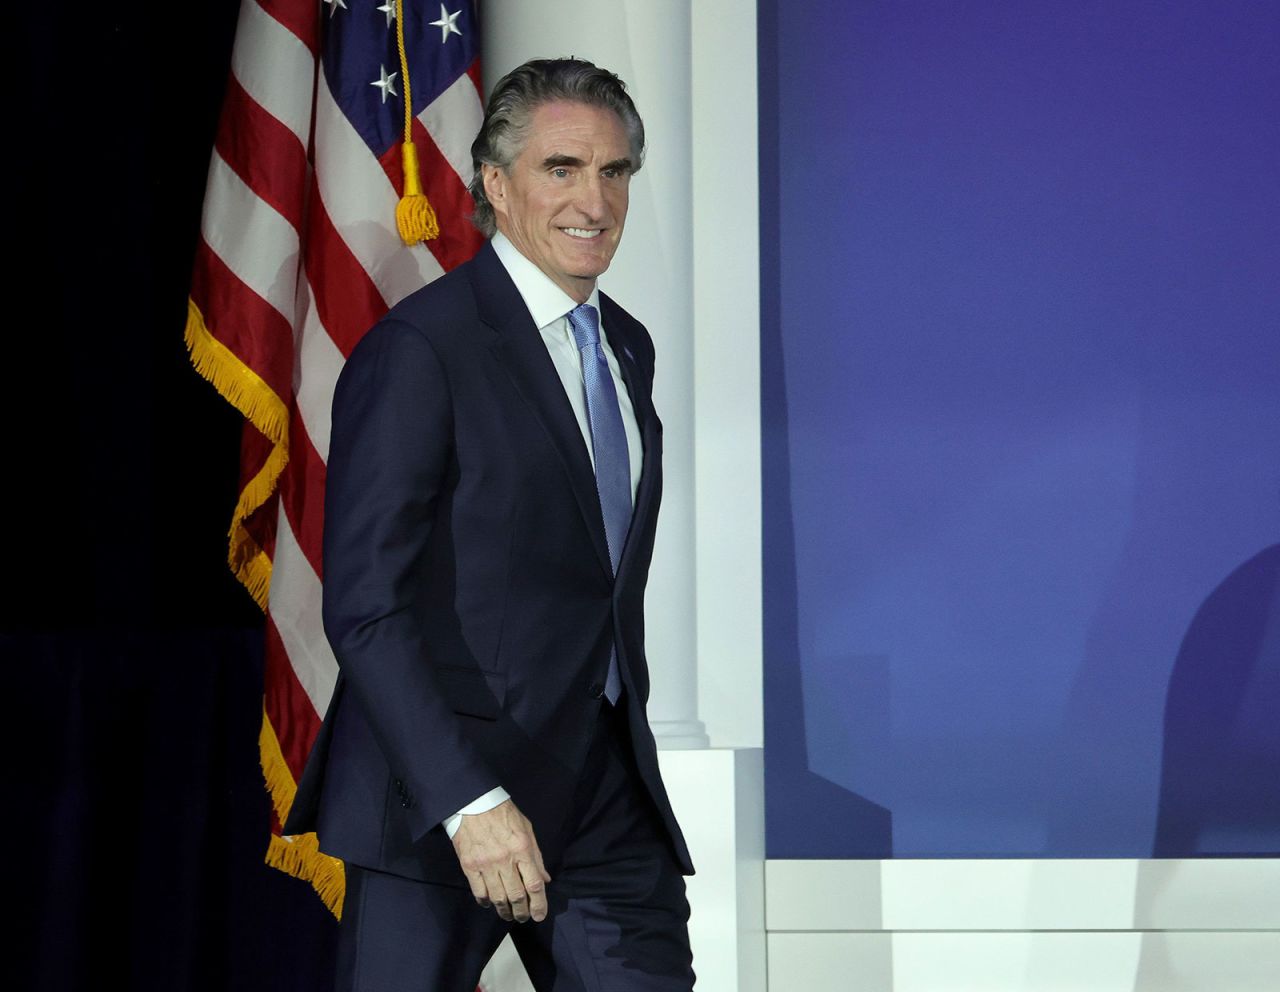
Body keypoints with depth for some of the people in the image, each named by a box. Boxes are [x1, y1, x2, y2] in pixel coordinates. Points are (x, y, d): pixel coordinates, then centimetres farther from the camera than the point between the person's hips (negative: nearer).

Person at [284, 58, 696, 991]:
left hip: (606, 791, 7)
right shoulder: (417, 351, -11)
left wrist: (630, 744, 18)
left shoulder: (629, 348, 14)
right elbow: (365, 606, -16)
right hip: (439, 799, -6)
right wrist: (468, 800, -23)